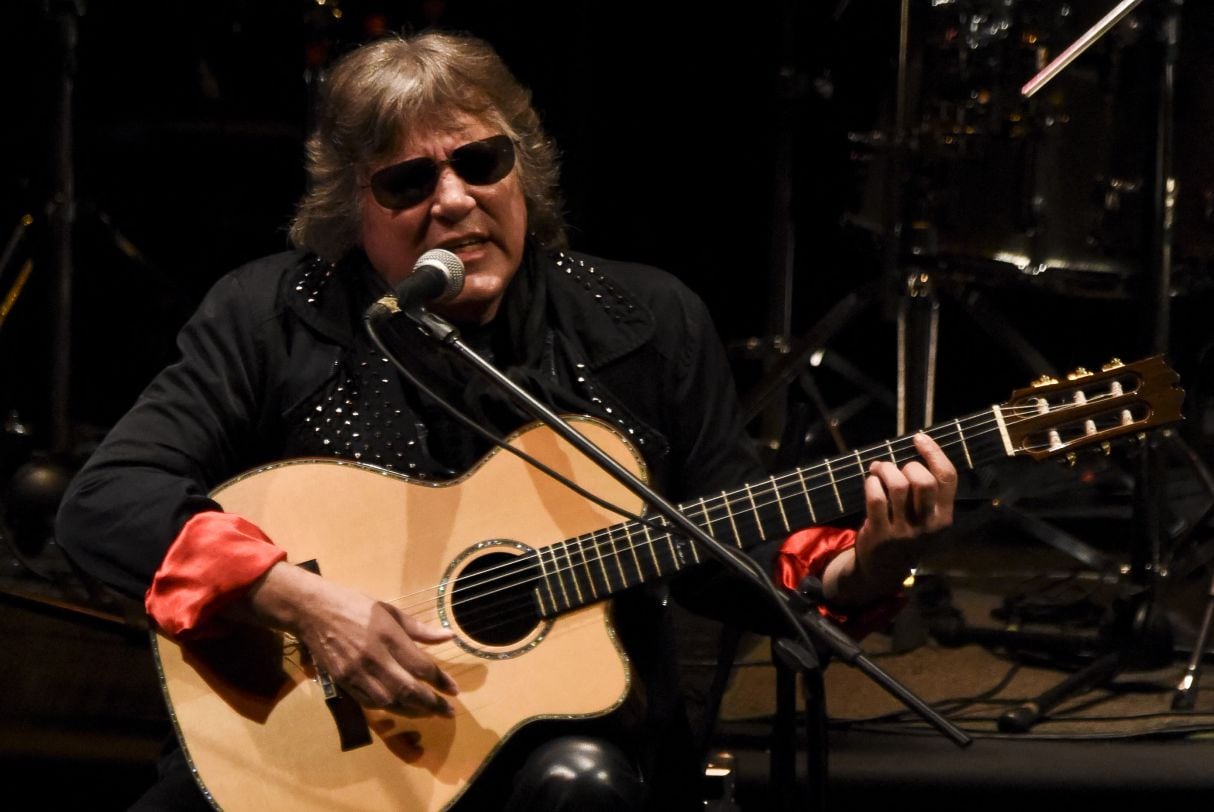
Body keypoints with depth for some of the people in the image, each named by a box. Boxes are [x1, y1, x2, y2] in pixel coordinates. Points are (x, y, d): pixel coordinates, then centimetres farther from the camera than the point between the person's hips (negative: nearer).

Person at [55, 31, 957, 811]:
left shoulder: (646, 323, 4)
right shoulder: (273, 317, -2)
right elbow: (105, 500, -10)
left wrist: (855, 570, -14)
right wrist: (299, 597, -24)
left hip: (570, 720, 0)